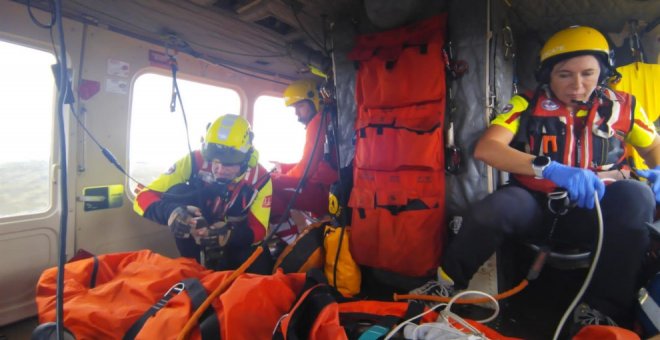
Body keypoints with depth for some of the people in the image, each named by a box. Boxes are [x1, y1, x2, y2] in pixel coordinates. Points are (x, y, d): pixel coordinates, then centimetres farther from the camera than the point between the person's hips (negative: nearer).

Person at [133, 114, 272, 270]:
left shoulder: (260, 180, -25)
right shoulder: (195, 162, -27)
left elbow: (258, 230, -23)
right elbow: (144, 197, -27)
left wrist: (226, 235, -46)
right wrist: (171, 212, -51)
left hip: (234, 235, 0)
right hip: (199, 227, 0)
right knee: (178, 192, -29)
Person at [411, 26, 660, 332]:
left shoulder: (624, 107, 5)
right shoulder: (526, 105, -4)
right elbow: (485, 149, -19)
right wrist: (550, 168, -33)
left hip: (591, 210, 3)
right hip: (536, 205, -2)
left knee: (635, 195, -28)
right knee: (490, 211, -33)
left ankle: (602, 308, -16)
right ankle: (448, 283, -8)